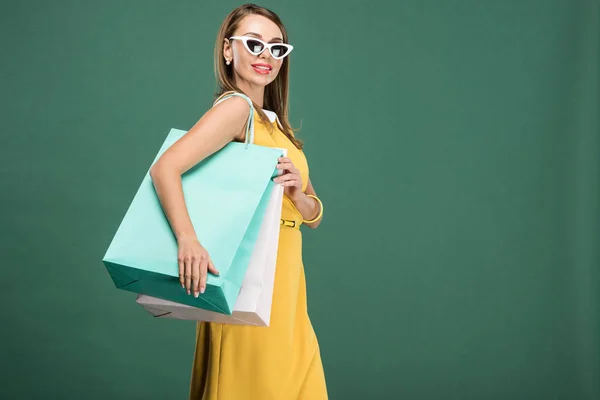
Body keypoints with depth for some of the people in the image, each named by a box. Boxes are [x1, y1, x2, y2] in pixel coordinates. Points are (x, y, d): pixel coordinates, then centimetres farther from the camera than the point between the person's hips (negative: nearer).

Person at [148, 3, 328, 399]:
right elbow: (165, 168, -25)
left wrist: (296, 192, -11)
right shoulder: (236, 106, -11)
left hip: (284, 288, 9)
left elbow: (314, 215, 11)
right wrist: (188, 240, -38)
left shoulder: (273, 122, 13)